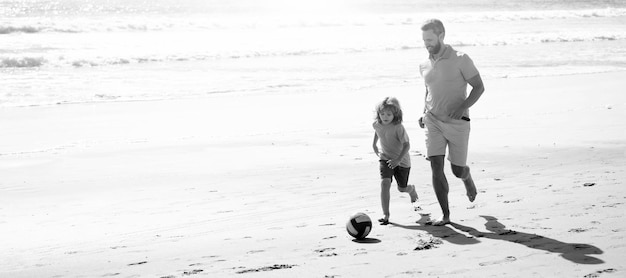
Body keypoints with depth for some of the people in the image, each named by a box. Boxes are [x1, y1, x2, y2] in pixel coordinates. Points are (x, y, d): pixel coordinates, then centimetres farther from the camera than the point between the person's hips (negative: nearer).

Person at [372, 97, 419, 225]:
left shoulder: (398, 128, -26)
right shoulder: (377, 124, -10)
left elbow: (406, 145, -25)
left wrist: (398, 159, -34)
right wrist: (374, 143, 17)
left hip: (401, 160, -3)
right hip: (385, 158, 3)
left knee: (402, 188, 12)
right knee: (385, 183, -20)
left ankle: (411, 189, 53)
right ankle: (385, 215, -19)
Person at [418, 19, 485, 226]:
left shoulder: (460, 60, -8)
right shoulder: (424, 66, 7)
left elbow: (479, 87, -7)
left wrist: (462, 107, -21)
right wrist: (424, 113, 8)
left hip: (458, 122, -3)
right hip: (433, 121, 3)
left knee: (458, 171, 4)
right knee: (436, 167, -11)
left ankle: (467, 178, 43)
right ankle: (445, 215, -3)